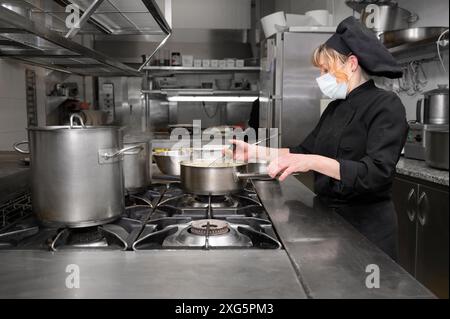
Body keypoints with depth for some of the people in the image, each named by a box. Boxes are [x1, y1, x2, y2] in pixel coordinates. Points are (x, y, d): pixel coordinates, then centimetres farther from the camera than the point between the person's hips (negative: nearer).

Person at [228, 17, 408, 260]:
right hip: (328, 215, 7)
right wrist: (255, 152, 4)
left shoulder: (386, 105, -14)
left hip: (367, 225, -7)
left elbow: (377, 173, -25)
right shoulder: (336, 106, 9)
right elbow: (305, 151, 13)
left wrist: (314, 162, -34)